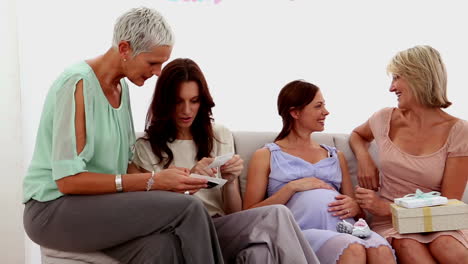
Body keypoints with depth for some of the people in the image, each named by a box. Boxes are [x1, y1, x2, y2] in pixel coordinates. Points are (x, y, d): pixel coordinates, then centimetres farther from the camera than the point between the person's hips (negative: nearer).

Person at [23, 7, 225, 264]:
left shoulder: (121, 87, 10)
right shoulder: (78, 84, -16)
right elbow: (68, 180, -21)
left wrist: (166, 177, -7)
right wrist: (152, 181, -22)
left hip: (96, 203, 7)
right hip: (54, 208, -7)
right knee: (189, 209, -23)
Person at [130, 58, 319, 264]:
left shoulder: (220, 136, 14)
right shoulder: (146, 148, 6)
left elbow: (234, 213, 12)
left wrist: (229, 181, -8)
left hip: (224, 230, 3)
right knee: (275, 216, -26)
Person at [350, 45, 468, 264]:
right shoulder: (385, 119, 4)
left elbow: (448, 204, -6)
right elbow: (357, 135, 29)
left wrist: (387, 208, -15)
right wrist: (363, 158, 4)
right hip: (391, 223, 1)